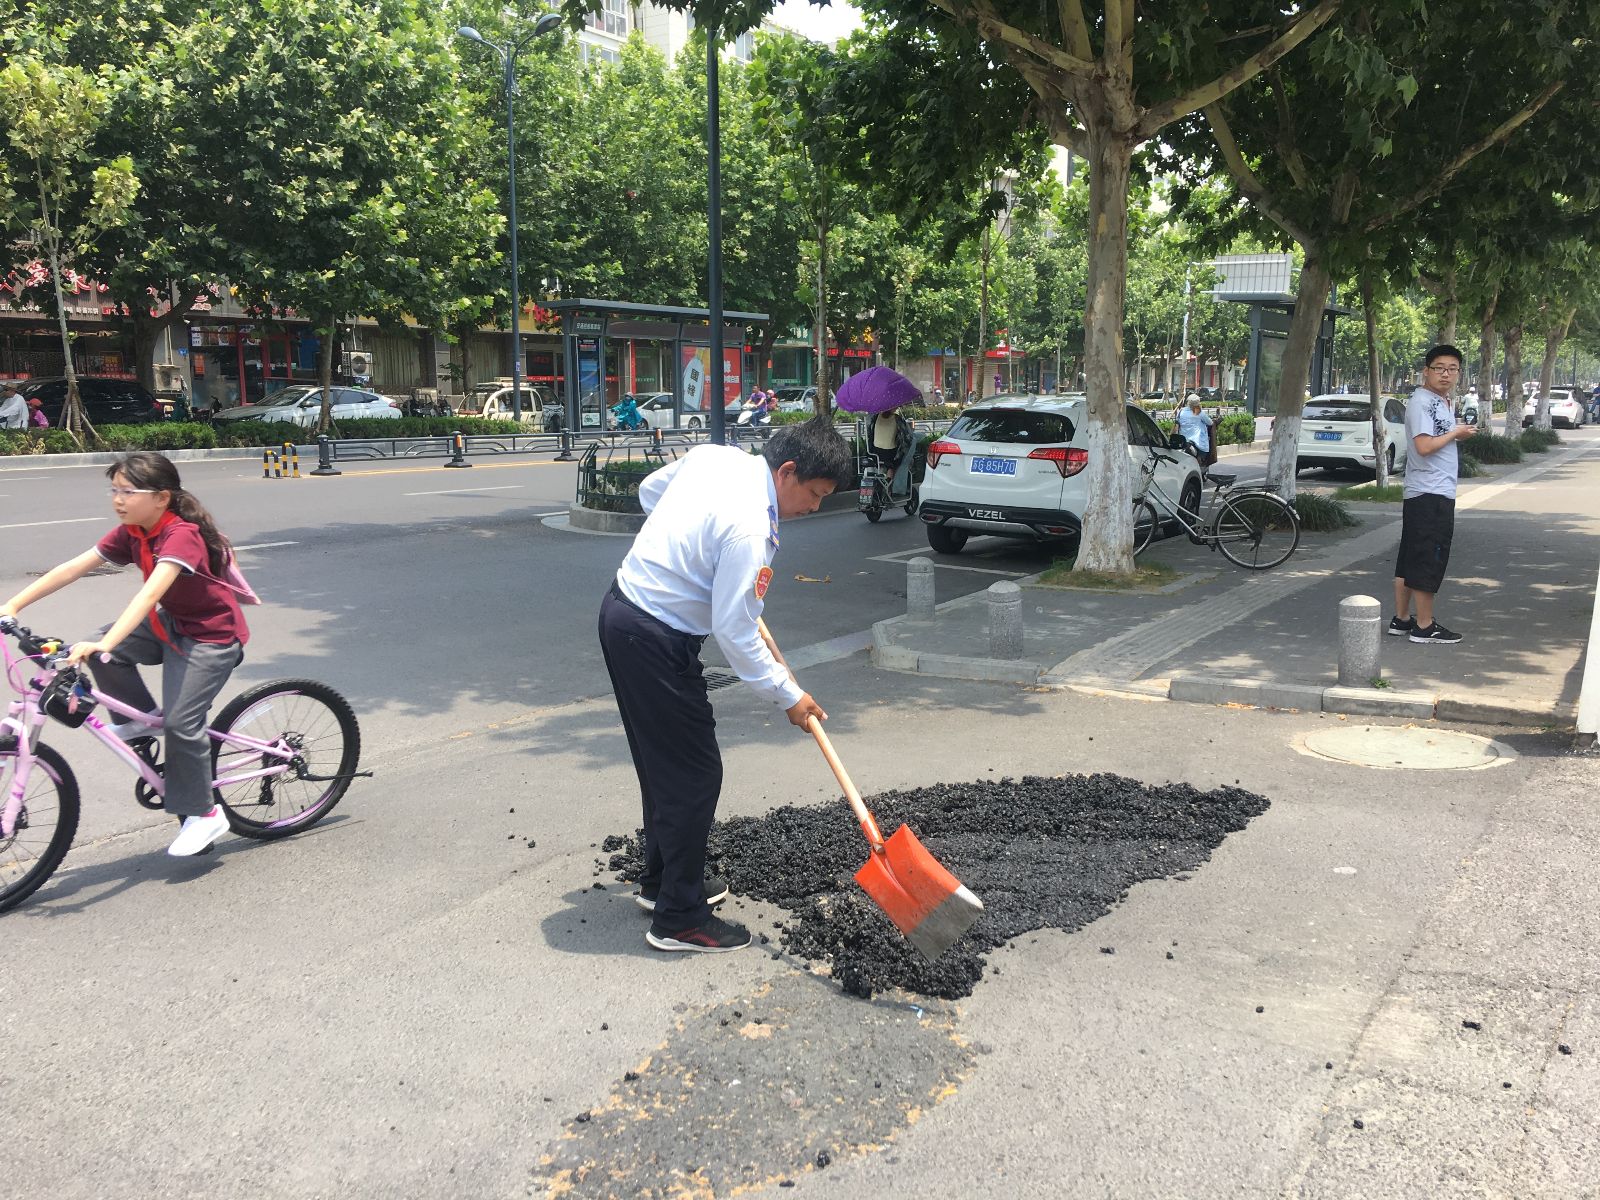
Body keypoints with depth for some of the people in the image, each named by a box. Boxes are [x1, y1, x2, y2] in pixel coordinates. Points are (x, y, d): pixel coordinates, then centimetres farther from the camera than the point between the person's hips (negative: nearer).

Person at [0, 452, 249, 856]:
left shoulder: (182, 535, -27)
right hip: (172, 623, 8)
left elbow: (150, 593, -40)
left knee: (180, 720, -15)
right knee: (101, 652, -13)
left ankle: (205, 815, 0)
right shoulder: (131, 533, -3)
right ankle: (142, 718, 10)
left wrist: (105, 643, -50)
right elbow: (74, 567, -6)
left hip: (213, 635, -8)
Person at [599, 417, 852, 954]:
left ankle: (662, 879, 37)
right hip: (655, 641, -10)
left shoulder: (715, 456, 1)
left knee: (663, 763, 21)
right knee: (695, 773, -1)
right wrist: (787, 695, -10)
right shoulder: (749, 528, -25)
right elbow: (733, 632, -21)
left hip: (623, 604, 10)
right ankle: (679, 918, 10)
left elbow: (649, 491, 19)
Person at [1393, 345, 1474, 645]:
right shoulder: (1421, 401, -13)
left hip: (1438, 493, 10)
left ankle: (1401, 619, 18)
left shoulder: (1444, 403, 17)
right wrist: (1456, 432, -10)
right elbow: (1424, 445, -22)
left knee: (1410, 559, 12)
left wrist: (1459, 432, 8)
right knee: (1429, 561, -5)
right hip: (1430, 495, -10)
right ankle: (1424, 627, 1)